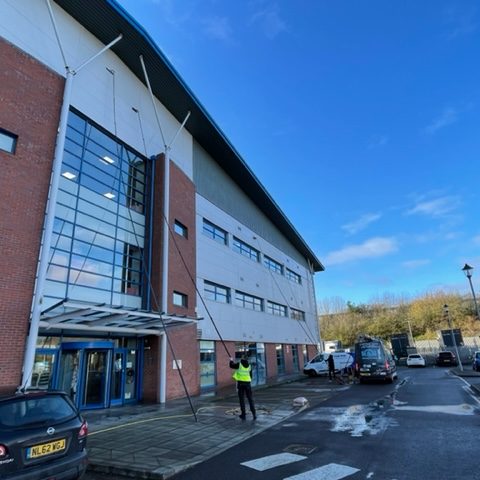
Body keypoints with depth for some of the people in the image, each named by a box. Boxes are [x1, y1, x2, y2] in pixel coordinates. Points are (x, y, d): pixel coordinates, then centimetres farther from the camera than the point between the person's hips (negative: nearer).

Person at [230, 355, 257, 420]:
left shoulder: (239, 364, -3)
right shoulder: (249, 366, 9)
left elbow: (231, 366, 8)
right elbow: (251, 375, 14)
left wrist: (231, 360, 26)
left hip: (240, 383, -2)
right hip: (248, 383, 3)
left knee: (242, 399, 7)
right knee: (250, 399, 7)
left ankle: (243, 414, 9)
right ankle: (254, 413, 0)